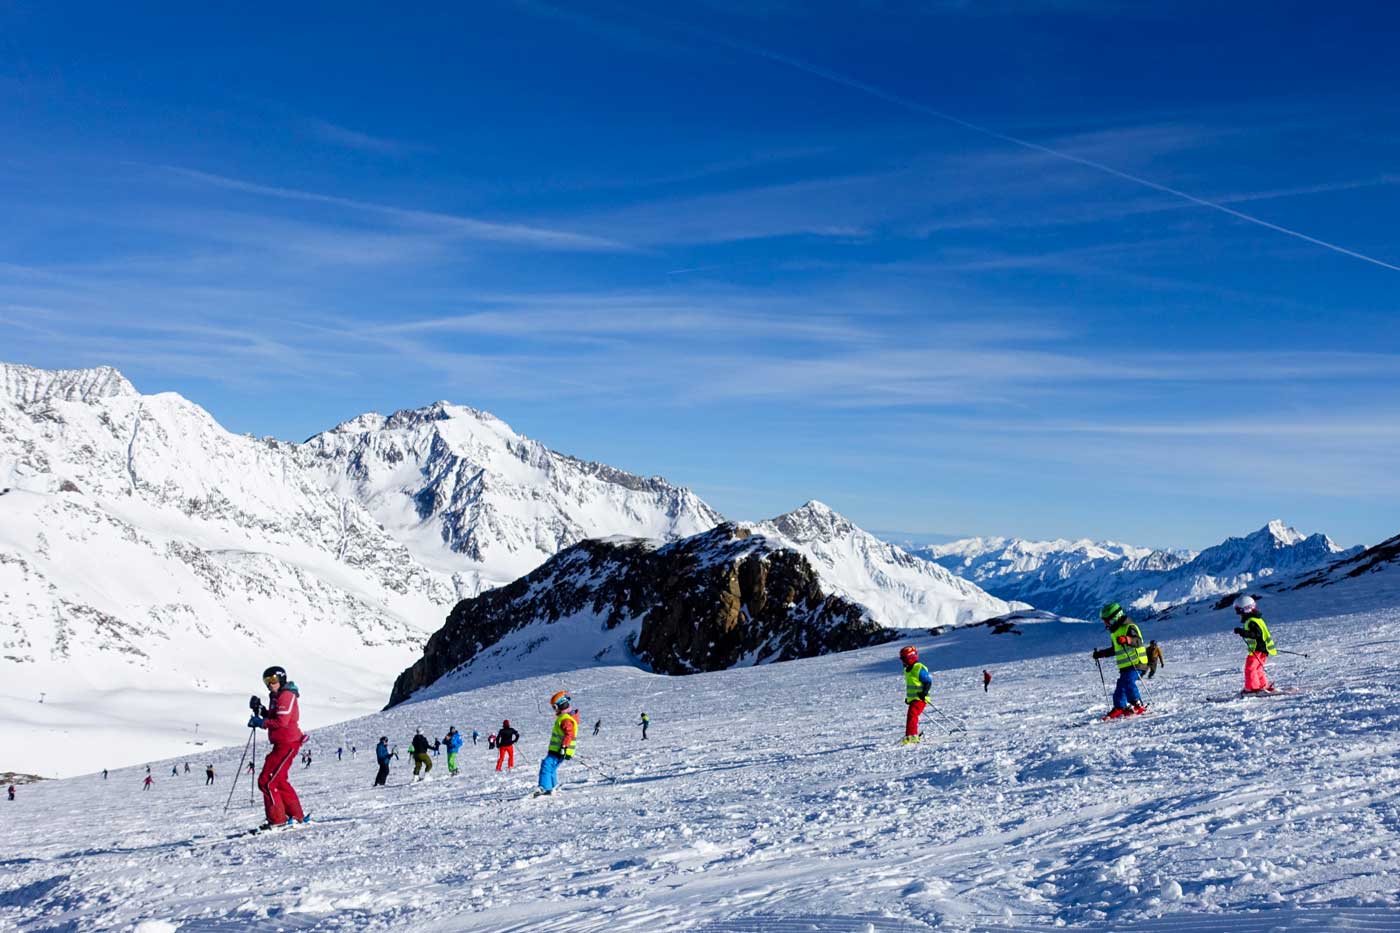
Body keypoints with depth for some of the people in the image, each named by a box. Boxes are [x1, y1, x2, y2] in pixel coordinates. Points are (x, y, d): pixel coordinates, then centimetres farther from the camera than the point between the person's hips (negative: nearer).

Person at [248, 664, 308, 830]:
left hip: (287, 744, -11)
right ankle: (297, 816, 25)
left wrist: (261, 722, -15)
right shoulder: (277, 697, 19)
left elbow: (281, 722, -22)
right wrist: (261, 710, 3)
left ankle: (277, 819, -8)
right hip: (282, 743, 11)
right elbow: (273, 718, 18)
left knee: (267, 781, -11)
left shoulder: (286, 695, -13)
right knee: (279, 781, 19)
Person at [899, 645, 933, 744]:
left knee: (912, 714, -23)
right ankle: (914, 736, 24)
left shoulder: (919, 669, -12)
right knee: (910, 716, 12)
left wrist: (924, 693, -22)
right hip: (911, 699, 10)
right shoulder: (907, 670, 16)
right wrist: (908, 697, 25)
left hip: (919, 699, -10)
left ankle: (911, 736, -30)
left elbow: (928, 682, -12)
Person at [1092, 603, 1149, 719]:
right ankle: (1119, 708, 10)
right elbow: (1115, 649, 32)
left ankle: (1138, 705, -22)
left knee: (1128, 681, -26)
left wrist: (1127, 640, -45)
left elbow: (1138, 641, -27)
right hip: (1124, 666, 9)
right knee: (1120, 688, 3)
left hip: (1136, 663, -9)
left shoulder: (1129, 627, -9)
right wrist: (1101, 653, 27)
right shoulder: (1114, 632, 19)